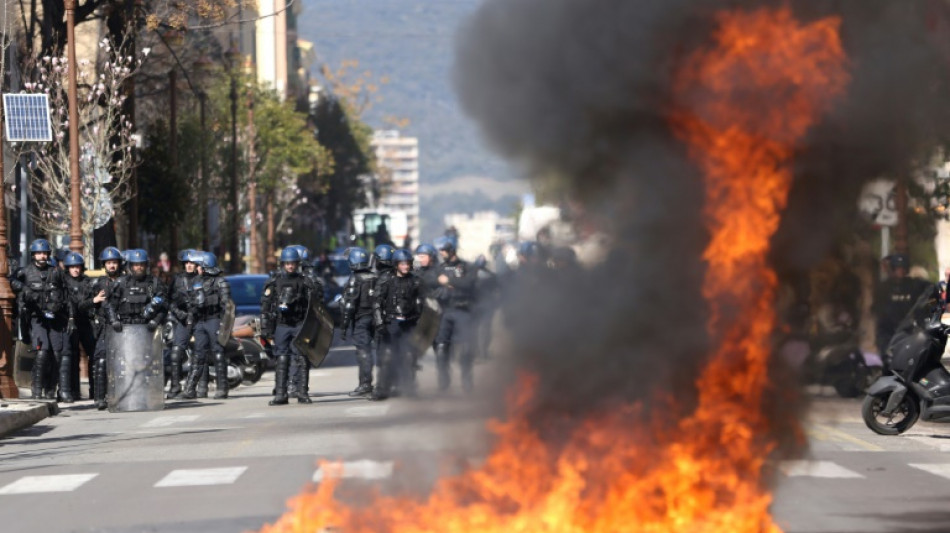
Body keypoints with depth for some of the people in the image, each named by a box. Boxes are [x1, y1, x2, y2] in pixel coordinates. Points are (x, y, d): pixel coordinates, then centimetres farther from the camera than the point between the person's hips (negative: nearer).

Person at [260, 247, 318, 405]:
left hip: (300, 326, 0)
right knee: (282, 361, -1)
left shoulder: (305, 282, 7)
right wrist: (266, 330, -1)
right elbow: (265, 307, 5)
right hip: (281, 325, 0)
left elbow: (313, 305, 9)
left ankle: (302, 393, 2)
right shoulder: (274, 282, 5)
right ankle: (280, 394, 1)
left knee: (303, 360, -4)